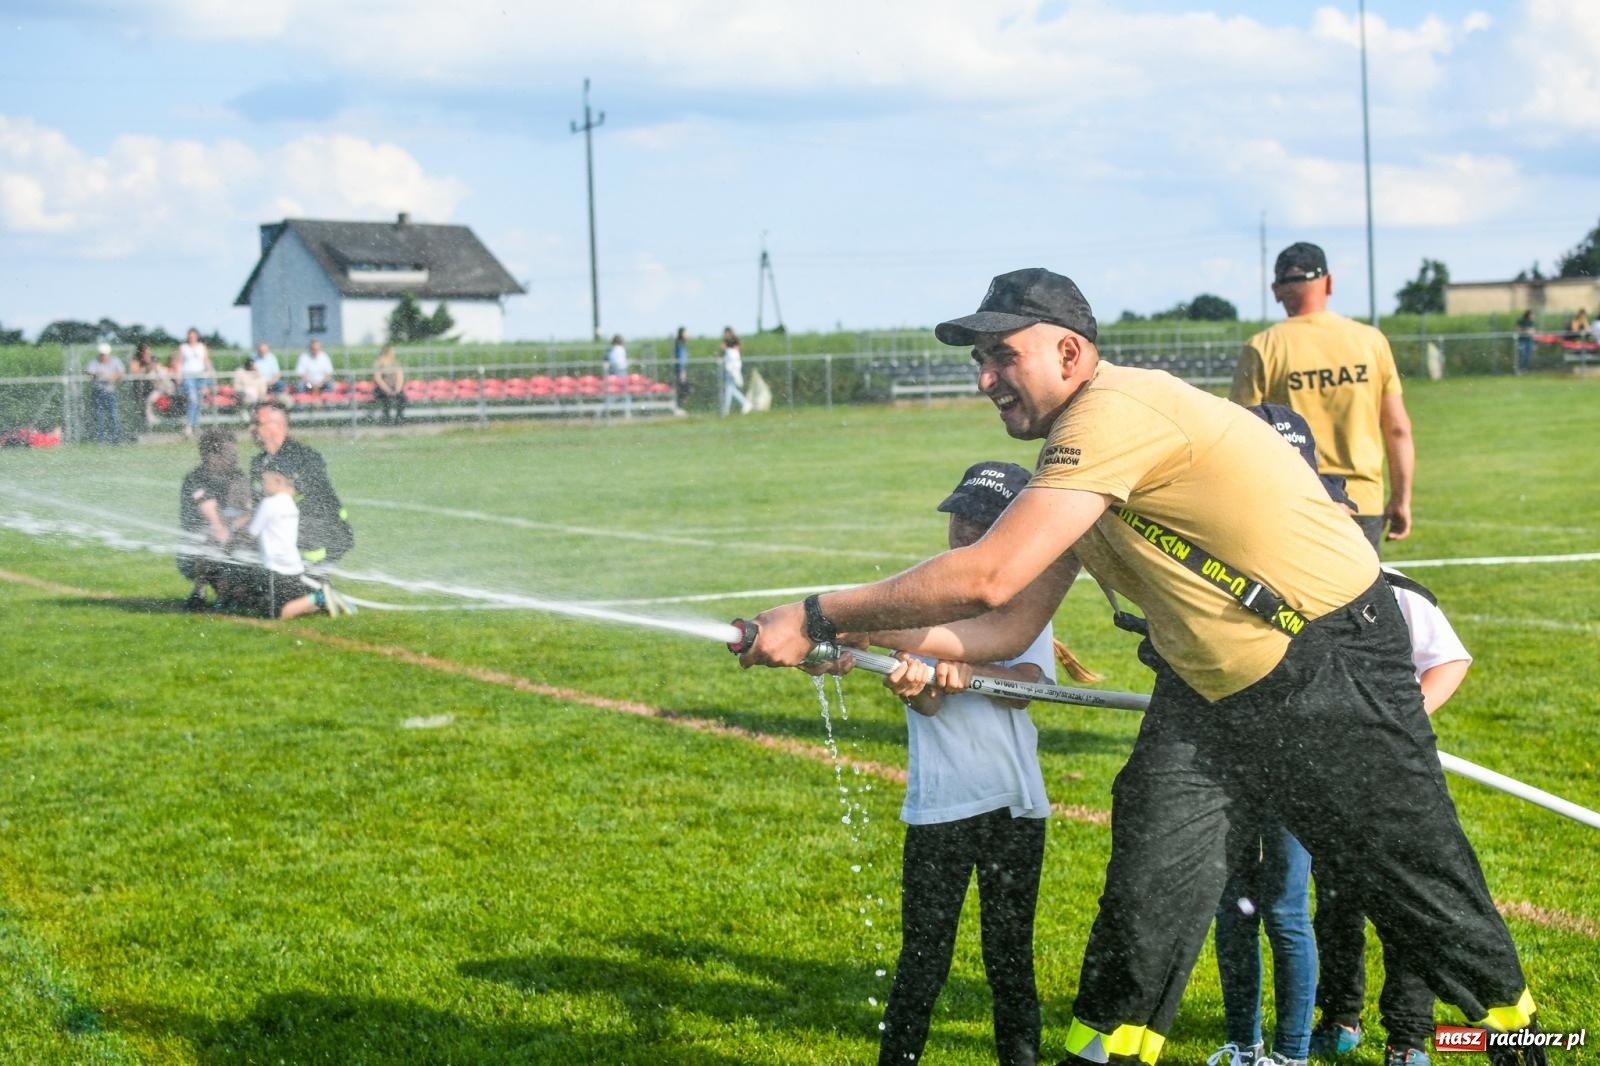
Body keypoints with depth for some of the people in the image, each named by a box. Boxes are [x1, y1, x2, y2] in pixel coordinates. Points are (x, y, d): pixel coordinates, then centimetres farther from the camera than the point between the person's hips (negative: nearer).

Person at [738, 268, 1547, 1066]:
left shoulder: (1115, 410, -24)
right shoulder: (1073, 467, 6)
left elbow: (987, 579, -30)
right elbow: (1008, 628, 7)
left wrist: (818, 617, -24)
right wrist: (859, 637, -5)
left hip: (1331, 673, -8)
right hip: (1208, 691, 8)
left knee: (1424, 893, 4)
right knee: (1146, 891, -1)